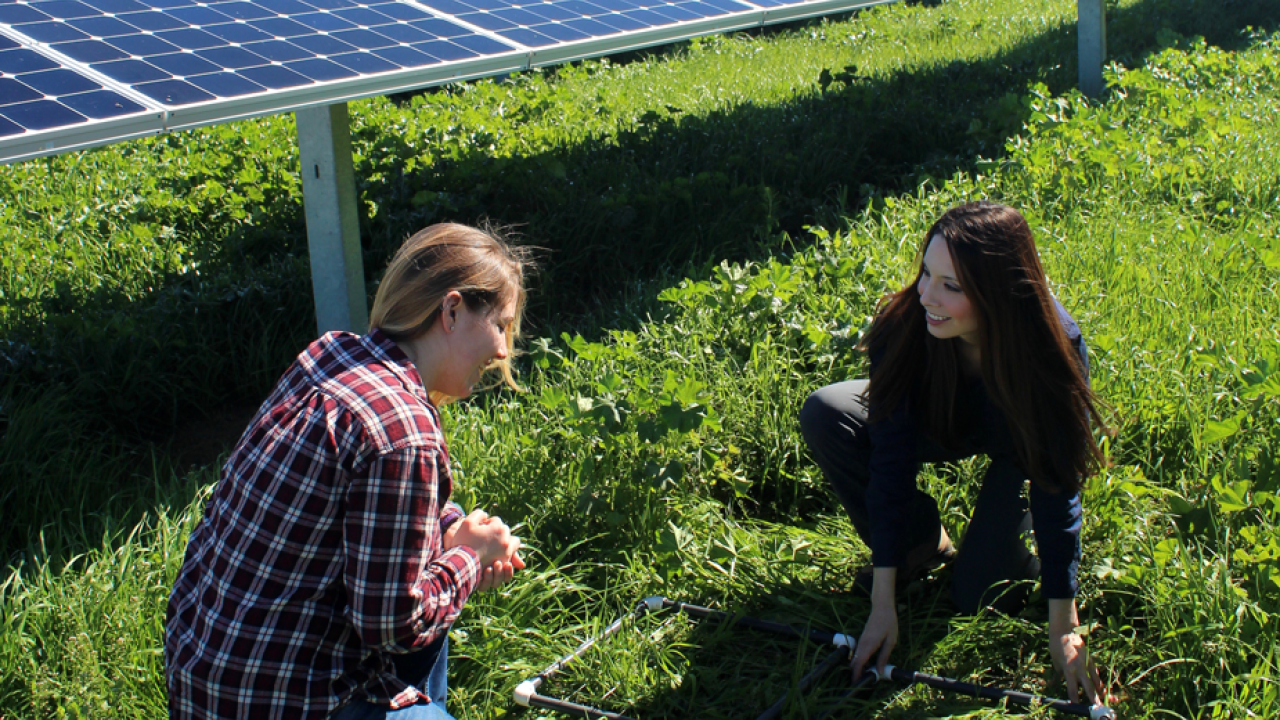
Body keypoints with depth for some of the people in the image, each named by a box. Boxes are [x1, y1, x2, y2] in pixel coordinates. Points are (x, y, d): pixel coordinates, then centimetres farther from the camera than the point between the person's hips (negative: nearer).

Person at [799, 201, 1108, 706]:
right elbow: (891, 459, -31)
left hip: (1021, 448, -3)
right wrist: (883, 603, -31)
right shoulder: (905, 326, -34)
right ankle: (922, 544, -3)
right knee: (824, 414, -24)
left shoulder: (1054, 348, -38)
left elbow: (1057, 488, -31)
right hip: (943, 421, 3)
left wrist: (1063, 629, -28)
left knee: (980, 597, -18)